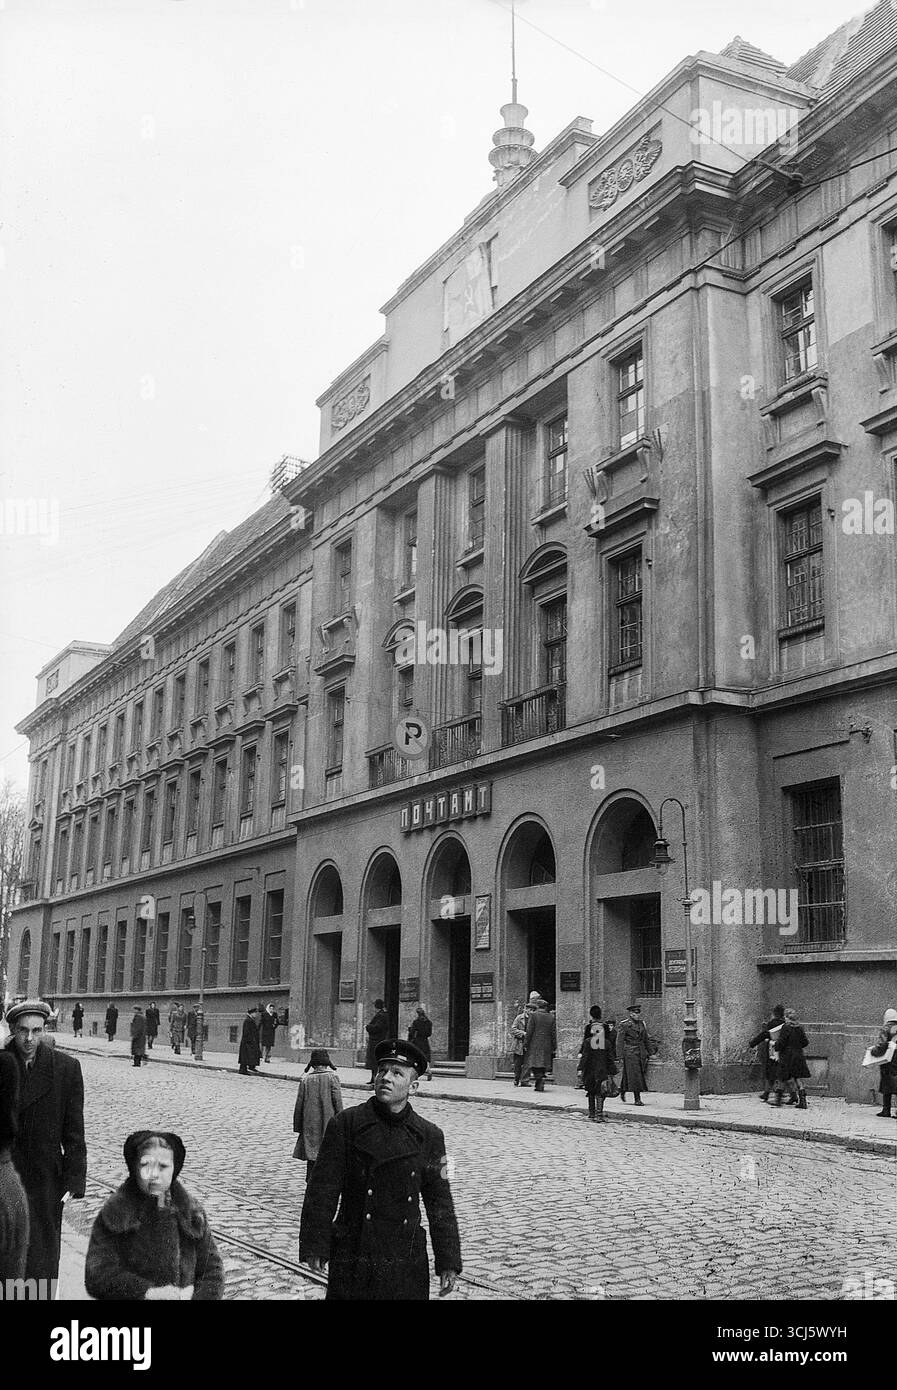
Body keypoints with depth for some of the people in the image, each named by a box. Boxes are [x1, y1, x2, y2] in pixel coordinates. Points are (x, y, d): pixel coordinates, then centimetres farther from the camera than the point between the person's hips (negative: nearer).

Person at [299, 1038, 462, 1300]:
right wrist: (315, 1246, -6)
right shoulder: (345, 1124, -5)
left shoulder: (428, 1136, 2)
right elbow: (322, 1190, -4)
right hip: (352, 1264, -2)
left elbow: (440, 1203, 7)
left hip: (406, 1264, 2)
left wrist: (448, 1263, 5)